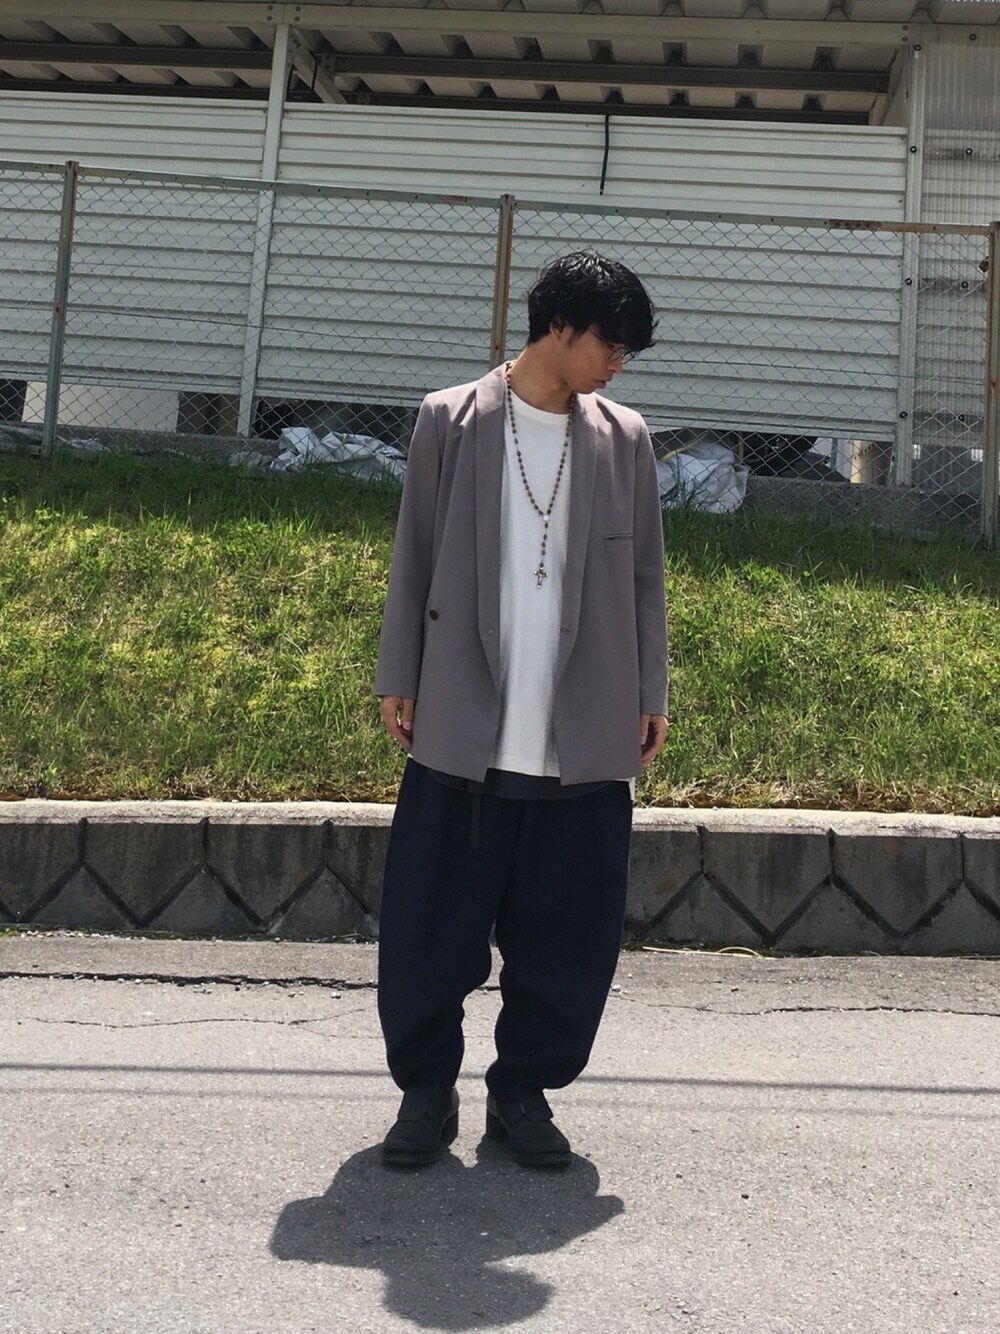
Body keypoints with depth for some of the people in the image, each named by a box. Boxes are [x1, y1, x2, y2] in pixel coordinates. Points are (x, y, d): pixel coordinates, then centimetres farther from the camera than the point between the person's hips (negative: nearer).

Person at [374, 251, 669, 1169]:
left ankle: (524, 1090, 24)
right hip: (462, 734, -2)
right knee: (430, 927, 4)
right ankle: (426, 1088, 23)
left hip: (586, 741, 2)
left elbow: (644, 576, 11)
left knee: (568, 936, 7)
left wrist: (652, 696, 7)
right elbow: (413, 560, 4)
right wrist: (397, 679, 2)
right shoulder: (450, 421, 2)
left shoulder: (624, 439, 8)